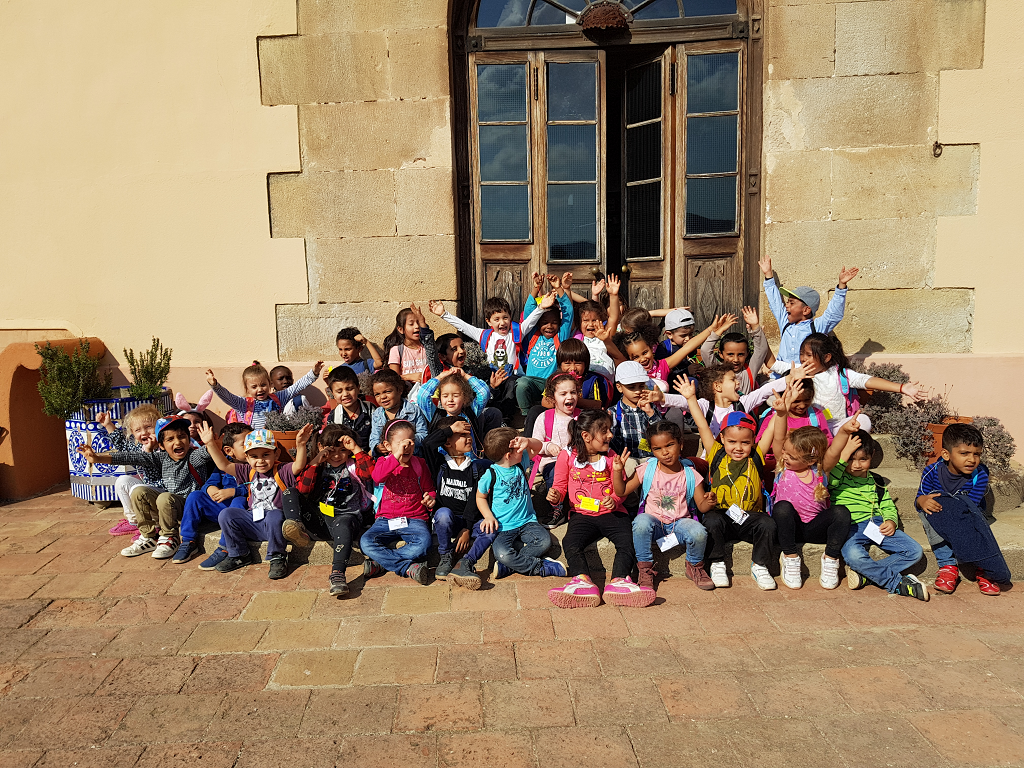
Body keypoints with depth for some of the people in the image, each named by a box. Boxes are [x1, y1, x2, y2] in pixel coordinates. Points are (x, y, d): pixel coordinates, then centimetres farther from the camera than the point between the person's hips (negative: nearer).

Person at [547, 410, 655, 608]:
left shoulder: (612, 457, 8)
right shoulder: (567, 456, 2)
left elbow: (620, 494, 7)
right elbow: (561, 487, 9)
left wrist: (617, 471, -11)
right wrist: (555, 496, -16)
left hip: (611, 512, 1)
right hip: (582, 514, -1)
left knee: (627, 541, -27)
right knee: (570, 543, -29)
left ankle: (618, 581, -41)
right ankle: (583, 581, -43)